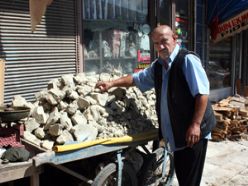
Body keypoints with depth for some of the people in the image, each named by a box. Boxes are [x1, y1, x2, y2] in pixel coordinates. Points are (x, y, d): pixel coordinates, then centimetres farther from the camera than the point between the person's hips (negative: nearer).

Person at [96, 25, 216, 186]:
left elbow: (202, 93, -19)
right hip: (176, 131, 7)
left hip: (193, 130, -7)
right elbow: (136, 78, 23)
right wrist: (112, 83, 16)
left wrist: (195, 124, -22)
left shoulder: (187, 60, -14)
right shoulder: (158, 65, 10)